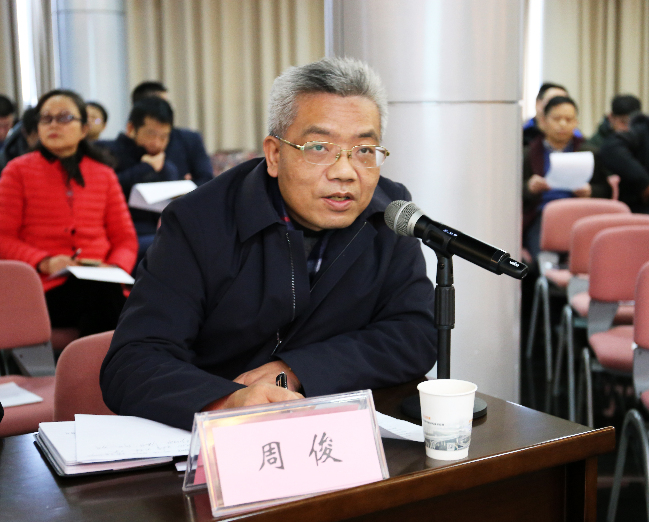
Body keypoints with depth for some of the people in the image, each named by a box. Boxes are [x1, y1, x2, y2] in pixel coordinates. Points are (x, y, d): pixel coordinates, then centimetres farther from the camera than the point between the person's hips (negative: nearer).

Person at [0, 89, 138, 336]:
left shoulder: (104, 175, 18)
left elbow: (126, 239, 16)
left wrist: (116, 267, -6)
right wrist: (43, 263, -13)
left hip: (100, 283, 3)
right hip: (47, 288, -3)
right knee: (103, 291, -33)